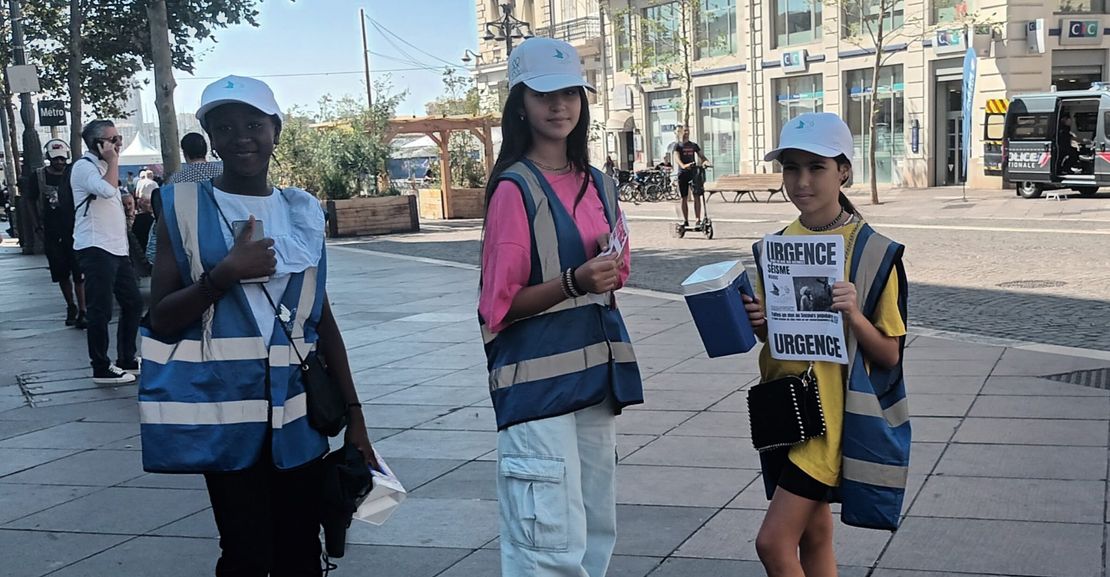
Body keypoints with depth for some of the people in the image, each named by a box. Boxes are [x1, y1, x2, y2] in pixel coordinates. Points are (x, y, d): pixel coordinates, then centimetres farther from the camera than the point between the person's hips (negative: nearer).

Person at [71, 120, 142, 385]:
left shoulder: (104, 167, 20)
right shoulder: (84, 166, -9)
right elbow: (107, 190, -28)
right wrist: (113, 161, -16)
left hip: (117, 249, 10)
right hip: (96, 250, -10)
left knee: (133, 303, 13)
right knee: (101, 311, -5)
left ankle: (127, 360, 24)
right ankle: (101, 369, 3)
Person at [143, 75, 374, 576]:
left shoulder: (302, 211, 8)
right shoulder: (185, 207, -2)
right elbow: (162, 319, -4)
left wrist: (353, 411, 9)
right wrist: (225, 273, -19)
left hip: (297, 412, 4)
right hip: (224, 412, -3)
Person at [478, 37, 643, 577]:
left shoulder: (598, 185, 11)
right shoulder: (514, 188, -9)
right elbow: (501, 304, -12)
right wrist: (574, 281, -24)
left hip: (595, 373, 7)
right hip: (538, 381, -7)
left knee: (597, 530, 13)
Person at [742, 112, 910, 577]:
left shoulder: (874, 252, -11)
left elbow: (890, 354, -7)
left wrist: (854, 316, -25)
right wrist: (758, 323, -7)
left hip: (834, 412, -6)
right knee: (813, 535, 16)